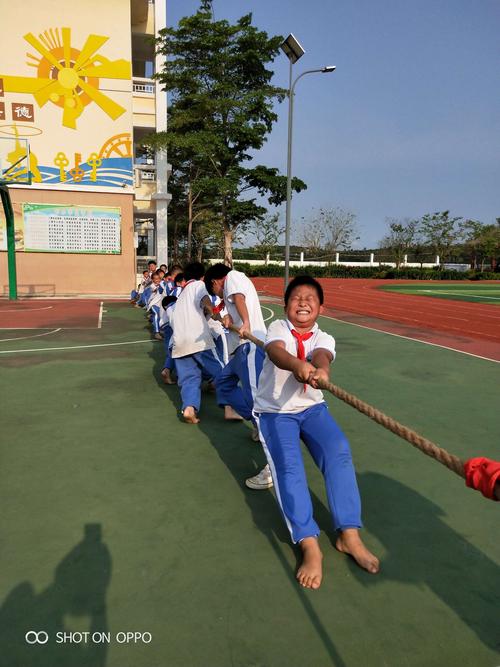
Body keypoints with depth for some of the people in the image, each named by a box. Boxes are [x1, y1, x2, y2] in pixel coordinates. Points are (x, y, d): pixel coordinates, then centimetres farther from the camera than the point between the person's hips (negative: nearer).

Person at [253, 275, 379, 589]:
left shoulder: (323, 338, -3)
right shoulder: (278, 328, -8)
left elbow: (322, 355, -28)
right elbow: (276, 351, -32)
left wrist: (321, 369, -55)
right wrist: (298, 365, -56)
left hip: (311, 407, 2)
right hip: (274, 410, -2)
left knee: (339, 452, -22)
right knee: (288, 466, -25)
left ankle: (349, 534, -14)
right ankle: (310, 546, -24)